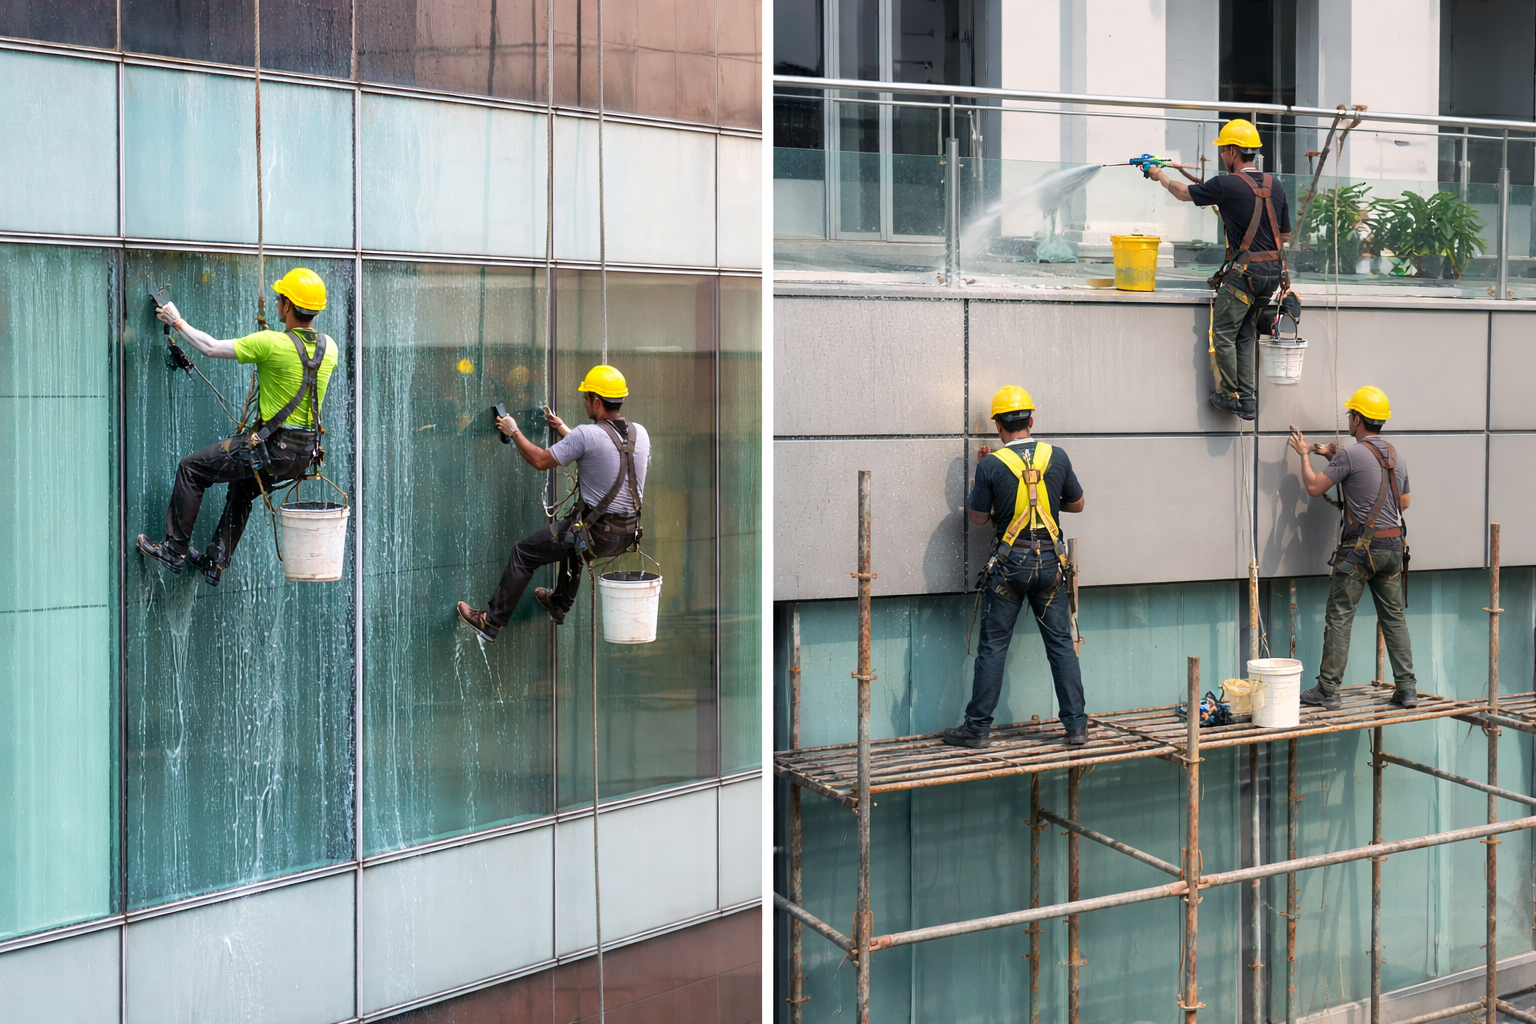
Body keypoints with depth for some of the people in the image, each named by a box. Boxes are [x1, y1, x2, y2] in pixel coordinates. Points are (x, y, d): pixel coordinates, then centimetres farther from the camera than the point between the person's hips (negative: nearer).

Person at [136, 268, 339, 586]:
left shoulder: (271, 343, -19)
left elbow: (211, 348, -8)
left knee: (191, 468, 10)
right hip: (306, 453, 7)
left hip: (271, 449, -7)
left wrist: (177, 322, 6)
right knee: (242, 487, 31)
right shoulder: (329, 347, 0)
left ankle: (174, 550, 15)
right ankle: (215, 562, 34)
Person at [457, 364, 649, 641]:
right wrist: (563, 430, 29)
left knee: (523, 552, 10)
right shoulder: (640, 434, 1)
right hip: (628, 532, 7)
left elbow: (540, 460, -8)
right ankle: (560, 603, 54)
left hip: (597, 533, -7)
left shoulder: (586, 435, -20)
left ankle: (492, 621, 18)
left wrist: (514, 433, 8)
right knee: (574, 537, 39)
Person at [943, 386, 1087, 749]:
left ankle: (978, 727, 9)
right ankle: (1076, 725, 11)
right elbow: (1076, 503, 11)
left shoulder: (991, 465, -10)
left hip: (1010, 565, -2)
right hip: (1050, 563, 3)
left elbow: (978, 517, 0)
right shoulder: (1057, 457, -1)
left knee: (993, 645, 4)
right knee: (1061, 643, 9)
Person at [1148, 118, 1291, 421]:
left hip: (1243, 273, -7)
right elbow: (1286, 235, 16)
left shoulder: (1227, 185, -11)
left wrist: (1160, 175, 23)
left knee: (1223, 334, 5)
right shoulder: (1276, 185, 9)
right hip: (1273, 273, 7)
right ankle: (1248, 400, 14)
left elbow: (1183, 193, 5)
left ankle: (1229, 396, 9)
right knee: (1245, 336, 15)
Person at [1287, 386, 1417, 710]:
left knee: (1339, 618, -1)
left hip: (1360, 548, -7)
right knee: (1394, 617, 12)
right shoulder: (1397, 458, 11)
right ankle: (1407, 689, 11)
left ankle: (1328, 690, 0)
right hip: (1393, 547, 7)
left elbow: (1314, 487, -9)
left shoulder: (1350, 455, -12)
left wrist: (1305, 454, 7)